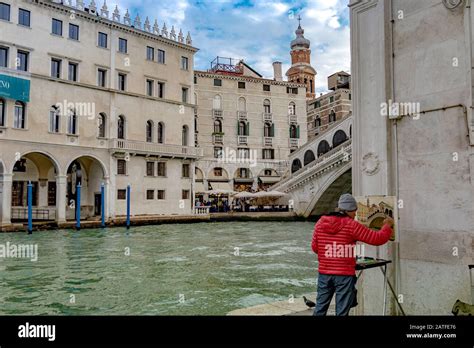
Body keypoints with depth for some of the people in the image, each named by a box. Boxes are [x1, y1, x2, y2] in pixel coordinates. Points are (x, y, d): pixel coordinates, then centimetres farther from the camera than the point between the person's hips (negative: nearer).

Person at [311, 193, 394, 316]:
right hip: (344, 275, -4)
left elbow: (314, 247, 8)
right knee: (342, 311, 6)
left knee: (320, 308, 14)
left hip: (324, 273, 4)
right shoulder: (351, 225, -10)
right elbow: (378, 239, -7)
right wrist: (387, 225, 11)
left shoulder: (320, 223, 2)